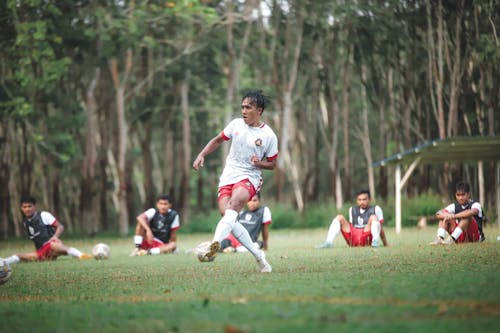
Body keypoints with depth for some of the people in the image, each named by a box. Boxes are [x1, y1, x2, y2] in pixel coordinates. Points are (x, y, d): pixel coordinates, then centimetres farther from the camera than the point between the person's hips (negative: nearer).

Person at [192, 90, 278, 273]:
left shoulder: (268, 136, -2)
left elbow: (272, 164, 8)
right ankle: (258, 255, -1)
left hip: (249, 177, -4)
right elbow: (217, 140, 19)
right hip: (228, 176, 4)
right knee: (226, 215, -15)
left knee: (235, 203, -34)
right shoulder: (236, 124, 6)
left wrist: (259, 163, -13)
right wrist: (201, 155, 5)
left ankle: (214, 244, -50)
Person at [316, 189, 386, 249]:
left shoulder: (375, 209, 9)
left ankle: (375, 241, -46)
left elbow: (380, 228, 8)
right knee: (339, 217, -8)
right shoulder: (352, 210, 22)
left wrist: (386, 245, 8)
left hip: (366, 238, -4)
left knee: (373, 217, -22)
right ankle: (329, 242, -25)